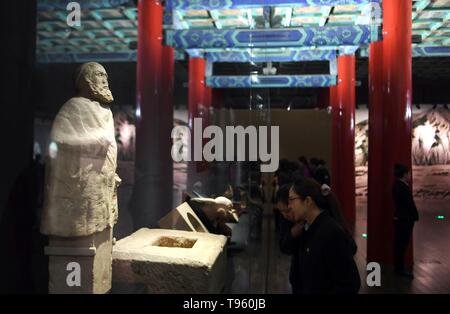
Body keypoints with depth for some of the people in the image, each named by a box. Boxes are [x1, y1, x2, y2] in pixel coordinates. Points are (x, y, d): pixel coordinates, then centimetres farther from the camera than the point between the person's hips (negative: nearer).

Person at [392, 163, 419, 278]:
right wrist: (415, 216, -8)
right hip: (405, 219, -10)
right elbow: (409, 204, -20)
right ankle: (400, 269, 8)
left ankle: (398, 267, 26)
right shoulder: (403, 187, -21)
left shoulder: (397, 185, 9)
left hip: (399, 218, 10)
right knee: (402, 244, -1)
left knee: (399, 244, 16)